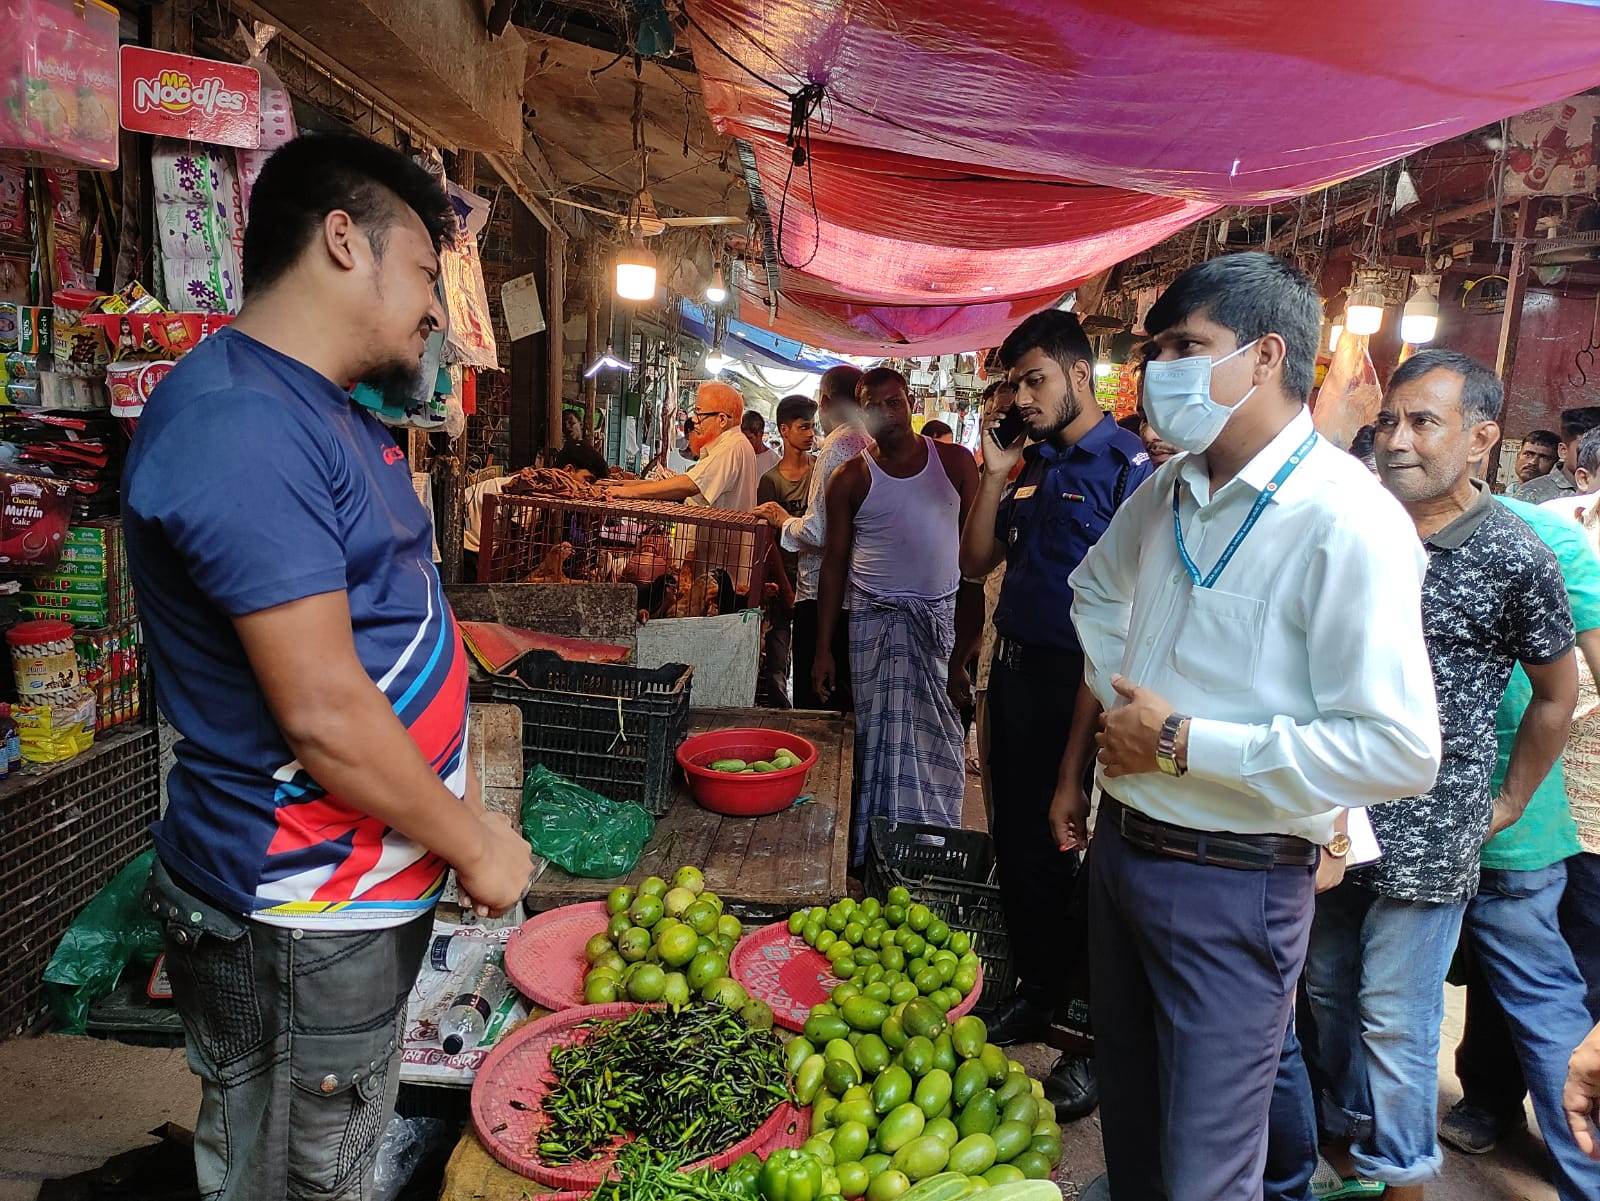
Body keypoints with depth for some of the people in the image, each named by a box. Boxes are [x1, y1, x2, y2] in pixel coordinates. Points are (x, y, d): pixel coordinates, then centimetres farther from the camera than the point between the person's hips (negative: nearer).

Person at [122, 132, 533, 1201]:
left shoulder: (333, 418, 12)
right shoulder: (241, 423, -23)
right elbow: (323, 713, -25)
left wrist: (458, 810, 13)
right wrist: (473, 843, -13)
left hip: (366, 894, 9)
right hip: (294, 927, -9)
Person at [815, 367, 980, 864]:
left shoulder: (955, 462, 3)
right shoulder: (851, 478, 1)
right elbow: (834, 565, 2)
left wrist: (973, 622, -3)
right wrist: (823, 651, -1)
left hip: (944, 618, 1)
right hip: (876, 620, -1)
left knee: (938, 746, 6)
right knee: (883, 740, -1)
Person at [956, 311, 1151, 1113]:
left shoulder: (1127, 465, -12)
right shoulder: (1030, 463, 11)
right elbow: (976, 562, 10)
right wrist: (995, 475, -1)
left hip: (1080, 681, -7)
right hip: (1014, 669, 8)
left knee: (1070, 852, 2)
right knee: (1018, 844, 16)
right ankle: (1037, 994, 36)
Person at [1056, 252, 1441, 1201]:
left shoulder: (1347, 520, -20)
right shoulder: (1168, 491, 3)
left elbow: (1398, 750, -26)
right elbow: (1100, 598, 22)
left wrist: (1179, 741, -21)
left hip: (1235, 883, -7)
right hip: (1121, 846, 7)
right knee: (1128, 1124, 25)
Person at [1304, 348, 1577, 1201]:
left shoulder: (1515, 559, -9)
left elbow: (1556, 695, 3)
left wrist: (1507, 804, 5)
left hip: (1427, 833, -4)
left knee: (1394, 1022, 5)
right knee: (1329, 994, 17)